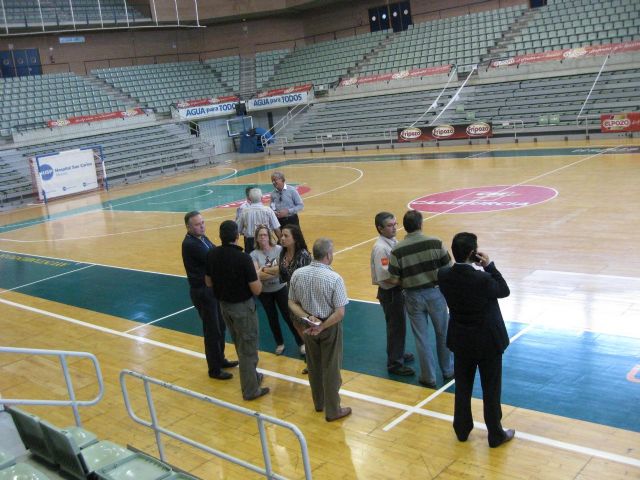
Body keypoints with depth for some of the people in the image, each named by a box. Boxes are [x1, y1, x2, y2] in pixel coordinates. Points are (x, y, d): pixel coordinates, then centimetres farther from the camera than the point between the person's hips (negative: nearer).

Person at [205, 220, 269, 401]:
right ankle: (251, 390, 17)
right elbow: (256, 290, -21)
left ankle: (252, 376, 42)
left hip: (224, 305, 6)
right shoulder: (243, 258, -25)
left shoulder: (211, 255, -7)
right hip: (242, 307, -6)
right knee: (248, 348, 8)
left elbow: (208, 282, 5)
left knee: (241, 346, 24)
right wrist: (255, 274, -3)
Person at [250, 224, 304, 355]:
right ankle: (280, 343, 33)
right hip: (264, 292, 1)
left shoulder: (279, 249, -11)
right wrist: (275, 270, -29)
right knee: (272, 318, 14)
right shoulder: (254, 254, -10)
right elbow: (257, 275, -19)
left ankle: (301, 343, 19)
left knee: (288, 316, 4)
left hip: (281, 289, -1)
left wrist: (264, 272, -28)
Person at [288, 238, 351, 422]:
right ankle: (332, 410, 21)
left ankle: (319, 403, 38)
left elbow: (292, 303, -3)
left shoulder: (297, 274, -10)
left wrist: (307, 318, -12)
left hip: (308, 326, 5)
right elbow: (340, 313, -22)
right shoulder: (334, 279, -23)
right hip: (329, 327, -4)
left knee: (314, 366, 21)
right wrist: (321, 327, -15)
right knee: (331, 369, 9)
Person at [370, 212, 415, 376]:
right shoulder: (381, 248, -24)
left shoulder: (393, 241, 4)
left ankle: (397, 354, 41)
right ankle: (394, 364, 15)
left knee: (398, 325, 23)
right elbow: (384, 277, -27)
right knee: (396, 327, 2)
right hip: (389, 293, -9)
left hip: (398, 290, 9)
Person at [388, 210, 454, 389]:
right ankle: (448, 371, 32)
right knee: (443, 334, 18)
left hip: (413, 296, 0)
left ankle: (428, 377, 20)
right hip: (435, 293, 0)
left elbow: (394, 279, -9)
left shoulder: (397, 250, -13)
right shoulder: (435, 243, -13)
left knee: (421, 338, 12)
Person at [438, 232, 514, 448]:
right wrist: (489, 265, -9)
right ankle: (496, 435, 27)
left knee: (462, 386, 20)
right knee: (491, 389, 13)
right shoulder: (483, 279, -29)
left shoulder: (444, 275, -15)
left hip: (461, 341, 5)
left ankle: (462, 429, 35)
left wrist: (477, 268, -4)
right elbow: (504, 290, -9)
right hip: (488, 341, -4)